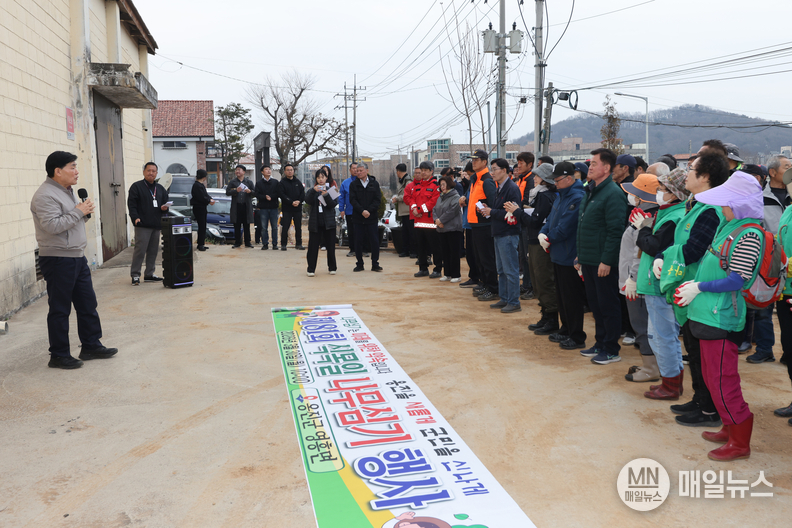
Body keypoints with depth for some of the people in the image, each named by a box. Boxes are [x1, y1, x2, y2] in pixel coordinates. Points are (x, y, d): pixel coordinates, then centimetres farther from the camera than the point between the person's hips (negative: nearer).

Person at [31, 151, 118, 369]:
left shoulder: (67, 191, 15)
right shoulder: (45, 195, -16)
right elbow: (53, 225, -26)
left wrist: (85, 212, 3)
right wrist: (79, 211, -18)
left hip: (77, 257, 10)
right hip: (58, 260, -9)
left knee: (88, 304, 13)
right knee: (60, 309, 0)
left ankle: (91, 346, 24)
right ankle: (59, 355, 11)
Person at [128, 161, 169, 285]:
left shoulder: (160, 188, 19)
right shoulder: (136, 187, 2)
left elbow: (165, 203, 24)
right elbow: (131, 204, -5)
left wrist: (164, 208, 0)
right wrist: (135, 217, -18)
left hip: (156, 225, 6)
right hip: (142, 225, -6)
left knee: (153, 250, 9)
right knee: (140, 250, -8)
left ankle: (149, 274, 18)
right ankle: (135, 275, 0)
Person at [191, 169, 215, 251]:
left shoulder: (201, 185, 15)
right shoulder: (197, 185, -16)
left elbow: (206, 195, 16)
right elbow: (201, 198, -21)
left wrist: (211, 199, -2)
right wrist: (209, 201, -10)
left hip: (202, 208, 10)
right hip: (198, 207, -10)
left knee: (203, 226, 12)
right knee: (201, 226, -8)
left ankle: (201, 244, 18)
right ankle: (200, 245, -4)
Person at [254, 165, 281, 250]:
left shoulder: (276, 182, 9)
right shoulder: (258, 183, 7)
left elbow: (279, 194, 1)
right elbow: (257, 194, -2)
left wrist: (270, 197, -12)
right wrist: (265, 197, -18)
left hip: (274, 208, 1)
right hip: (263, 208, -1)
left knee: (274, 227, 3)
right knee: (264, 227, 0)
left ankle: (275, 244, 10)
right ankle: (265, 244, 6)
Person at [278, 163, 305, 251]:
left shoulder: (298, 182, 13)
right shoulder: (282, 183, 1)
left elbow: (303, 193, 8)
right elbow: (282, 195, -9)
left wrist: (299, 201, -11)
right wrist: (291, 202, -19)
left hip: (298, 208, 4)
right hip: (286, 209, -4)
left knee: (298, 227, 7)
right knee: (285, 227, -3)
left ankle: (298, 244, 16)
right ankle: (283, 244, 4)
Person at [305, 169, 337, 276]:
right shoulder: (312, 190, 8)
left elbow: (333, 204, -6)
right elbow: (307, 201, -10)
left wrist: (326, 195, -22)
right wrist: (313, 190, -25)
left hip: (329, 222, 0)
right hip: (315, 222, 0)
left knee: (331, 246, 5)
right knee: (313, 247, -2)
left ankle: (332, 268, 18)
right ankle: (311, 269, 4)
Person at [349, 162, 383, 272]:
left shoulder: (374, 184, 6)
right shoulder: (353, 185, 7)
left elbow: (377, 200, -1)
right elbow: (352, 200, -2)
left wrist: (369, 211, -14)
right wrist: (362, 211, -16)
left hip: (371, 217, -1)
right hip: (358, 218, 1)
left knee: (374, 241, -1)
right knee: (358, 241, 3)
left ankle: (375, 264, 9)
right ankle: (360, 264, 13)